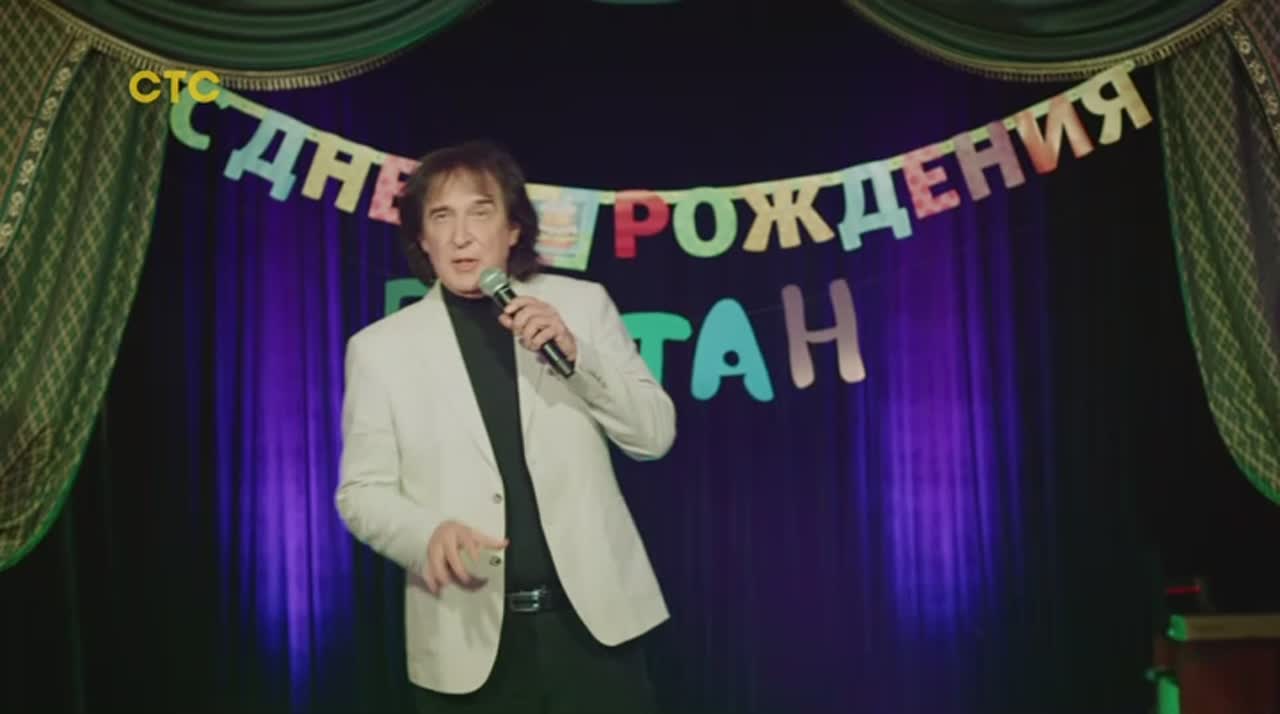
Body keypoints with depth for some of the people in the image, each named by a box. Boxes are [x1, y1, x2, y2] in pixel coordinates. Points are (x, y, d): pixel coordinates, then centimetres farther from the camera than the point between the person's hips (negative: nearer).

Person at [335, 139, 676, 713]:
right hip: (469, 636, 0)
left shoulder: (580, 304, 2)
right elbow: (362, 491, 1)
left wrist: (576, 354, -14)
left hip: (593, 616, 1)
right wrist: (428, 534, -19)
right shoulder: (380, 346, 1)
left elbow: (654, 435, 1)